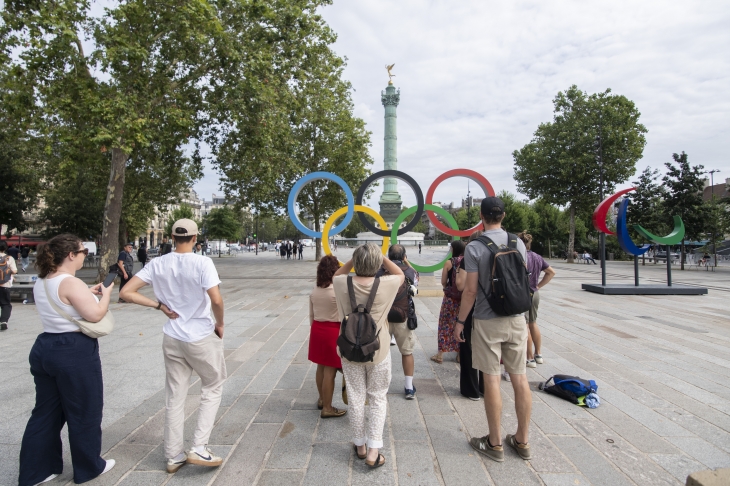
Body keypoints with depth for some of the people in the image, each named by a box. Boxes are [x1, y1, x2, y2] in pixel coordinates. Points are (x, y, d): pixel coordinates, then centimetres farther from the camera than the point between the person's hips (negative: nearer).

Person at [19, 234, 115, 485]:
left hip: (44, 348, 9)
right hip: (74, 352, -9)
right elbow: (96, 315, -22)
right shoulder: (71, 283, -21)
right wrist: (105, 293, -6)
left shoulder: (41, 283, 8)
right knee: (84, 412, 8)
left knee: (46, 412, 19)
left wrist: (87, 293, 14)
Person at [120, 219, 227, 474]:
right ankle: (199, 448, 13)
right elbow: (216, 299, -26)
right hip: (202, 337, -4)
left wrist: (160, 305, 0)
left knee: (174, 397, 16)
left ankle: (174, 456, 29)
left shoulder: (157, 264, -3)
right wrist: (220, 324, -9)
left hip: (172, 338, 5)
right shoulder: (202, 263, -18)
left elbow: (127, 292, -3)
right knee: (212, 387, 18)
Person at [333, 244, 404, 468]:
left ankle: (360, 446, 31)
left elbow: (335, 276, 12)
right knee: (378, 398, 14)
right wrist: (383, 258, 0)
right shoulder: (385, 284, -17)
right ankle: (373, 451, 15)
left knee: (356, 399, 15)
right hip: (378, 350, -1)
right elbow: (401, 274, 6)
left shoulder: (343, 284, -13)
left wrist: (352, 260, 1)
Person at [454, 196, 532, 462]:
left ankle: (495, 444, 16)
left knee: (492, 380, 4)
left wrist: (460, 320, -1)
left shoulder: (475, 247, -11)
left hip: (487, 321, -4)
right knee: (520, 378, 11)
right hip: (516, 319, 5)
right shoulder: (518, 243, 3)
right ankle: (522, 441, 24)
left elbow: (470, 290, -11)